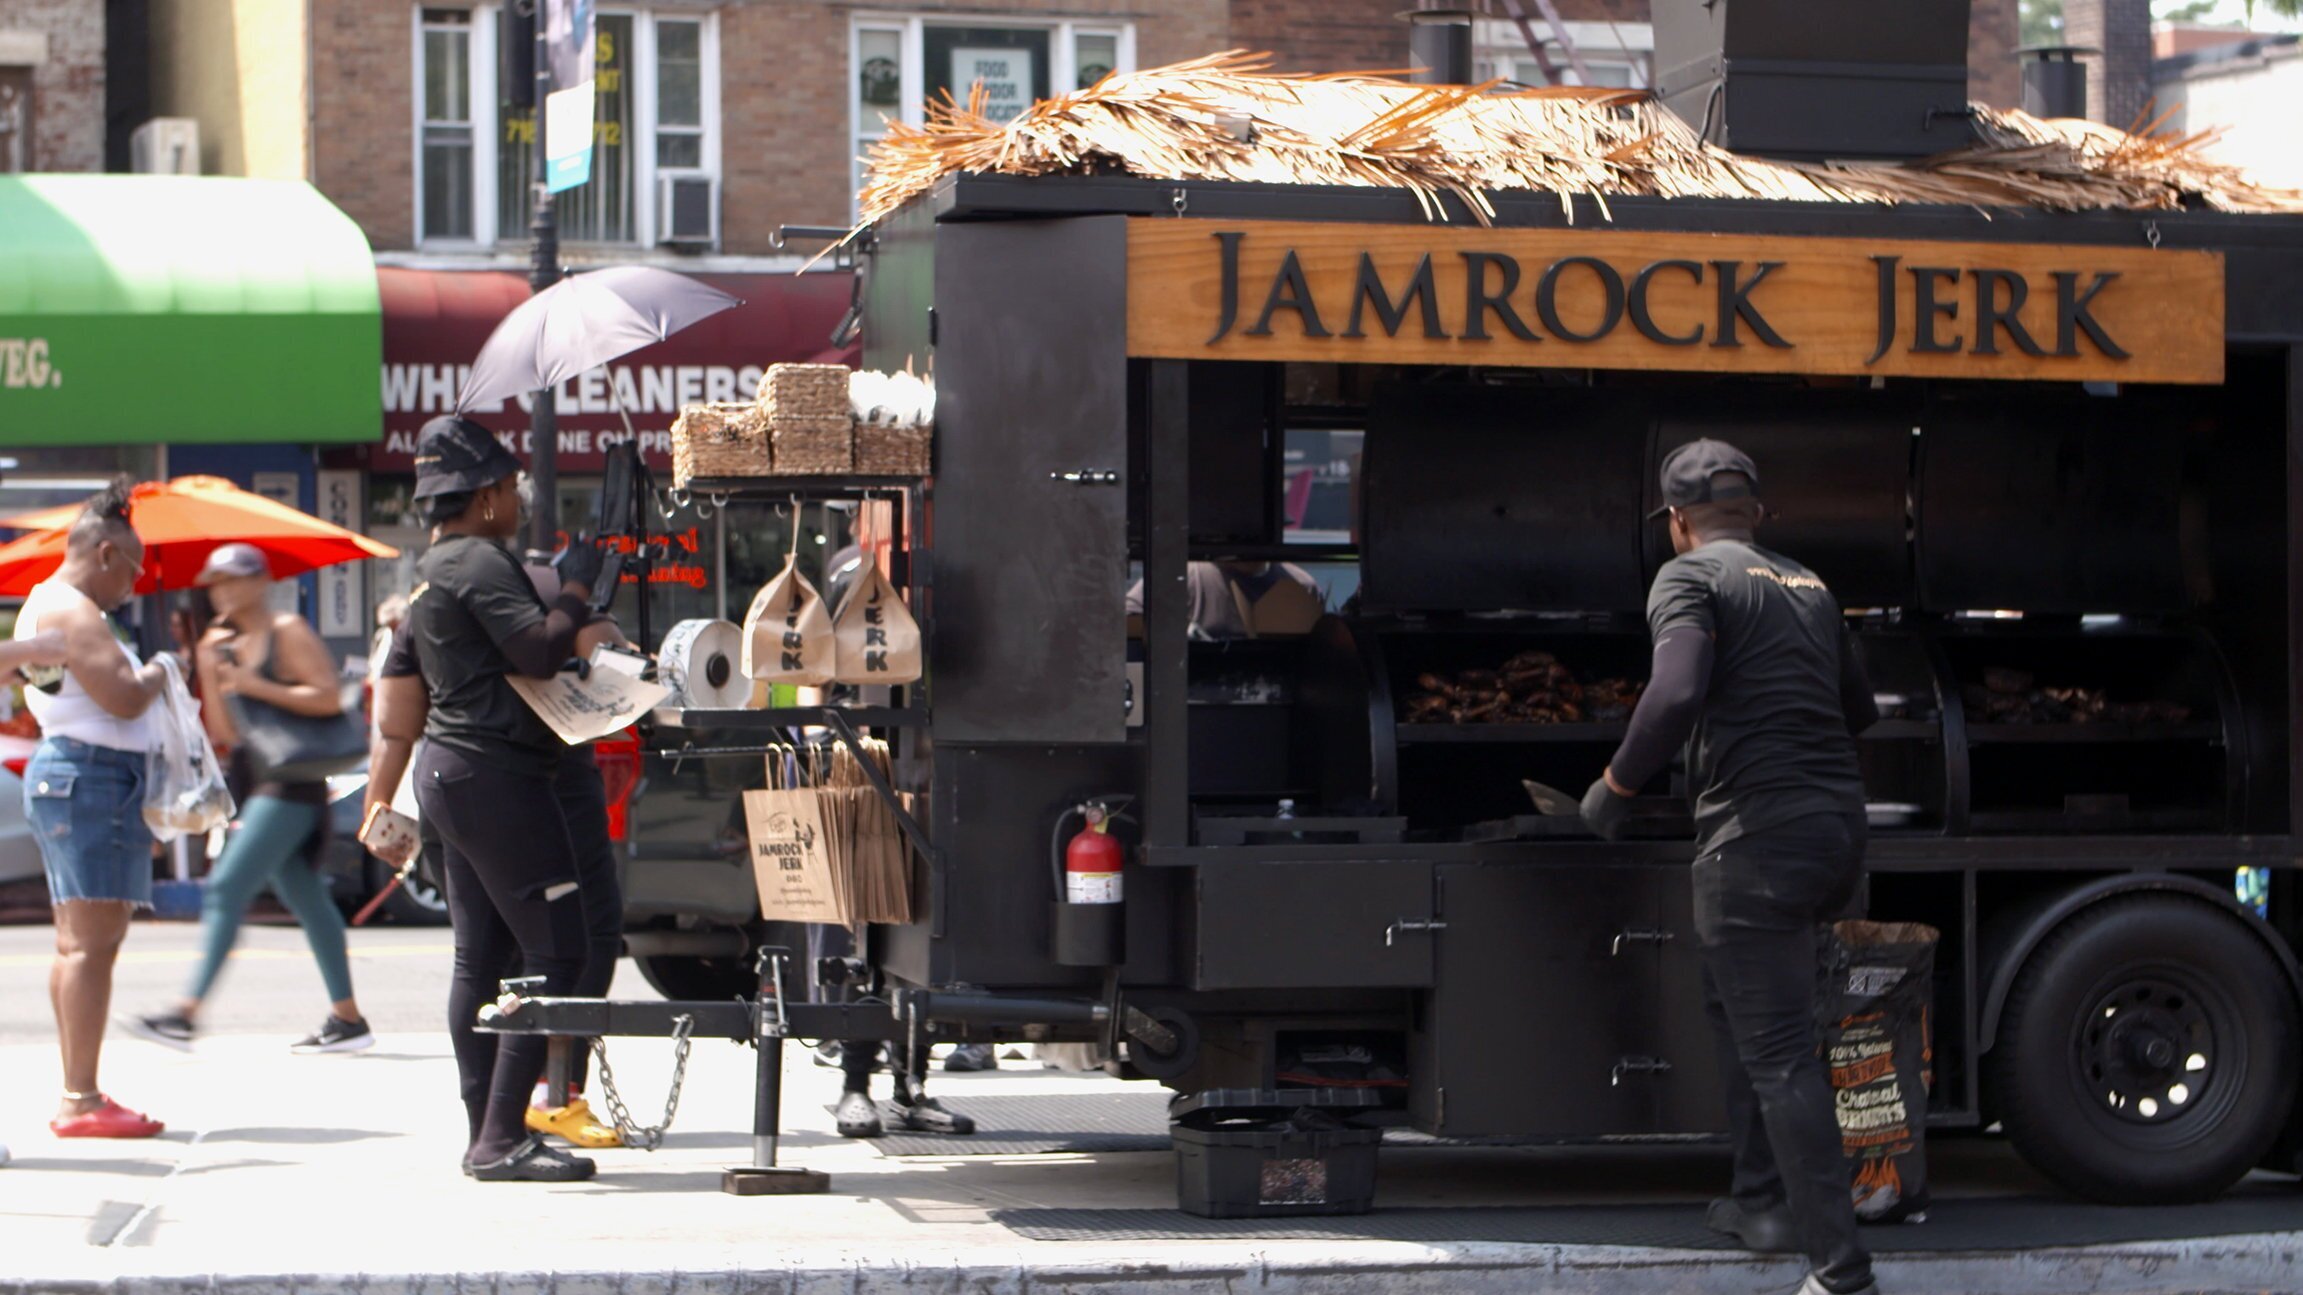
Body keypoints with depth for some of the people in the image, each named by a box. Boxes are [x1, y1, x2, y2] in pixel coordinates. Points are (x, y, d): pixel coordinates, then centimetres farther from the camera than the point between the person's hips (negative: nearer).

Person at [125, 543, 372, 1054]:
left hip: (290, 784, -9)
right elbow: (227, 733, 13)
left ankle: (187, 1013, -20)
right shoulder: (225, 643, 16)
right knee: (304, 898, 10)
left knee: (227, 887, -15)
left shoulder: (288, 632, -6)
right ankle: (348, 1017, 14)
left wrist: (257, 686, -18)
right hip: (254, 783, 9)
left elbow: (329, 698, -16)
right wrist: (210, 673, 3)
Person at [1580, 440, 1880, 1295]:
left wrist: (1614, 788, -9)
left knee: (1779, 1054, -7)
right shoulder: (1807, 586, 19)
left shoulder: (1690, 578, -4)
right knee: (1736, 1004, 27)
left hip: (1757, 833, -8)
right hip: (1838, 824, 8)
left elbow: (1675, 694, -21)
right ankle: (1764, 1199, 29)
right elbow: (1860, 709, 26)